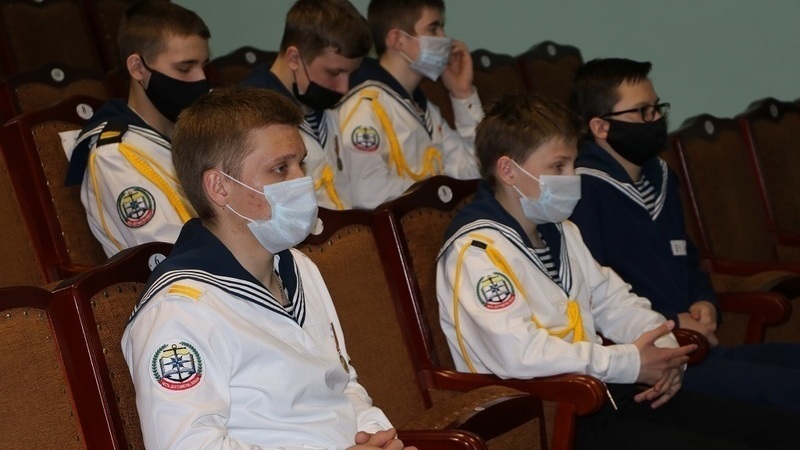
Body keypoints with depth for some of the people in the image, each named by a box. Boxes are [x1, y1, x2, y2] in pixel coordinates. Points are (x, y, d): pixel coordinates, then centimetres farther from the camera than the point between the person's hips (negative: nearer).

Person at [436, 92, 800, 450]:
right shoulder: (476, 251, -13)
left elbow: (612, 301, 25)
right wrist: (629, 363, -17)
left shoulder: (560, 231, 18)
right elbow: (519, 353, -25)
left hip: (605, 394, 10)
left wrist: (663, 350, 3)